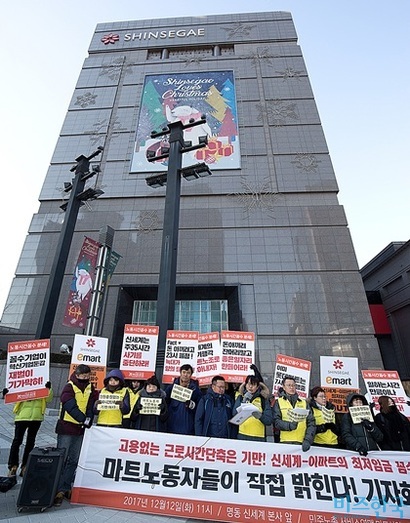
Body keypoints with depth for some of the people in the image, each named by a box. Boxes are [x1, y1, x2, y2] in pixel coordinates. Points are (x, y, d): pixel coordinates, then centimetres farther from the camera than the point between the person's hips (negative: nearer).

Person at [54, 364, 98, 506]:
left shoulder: (90, 388, 4)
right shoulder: (69, 387, -12)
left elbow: (92, 405, -1)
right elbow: (71, 407, -22)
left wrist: (89, 419, -17)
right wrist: (83, 419, -29)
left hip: (81, 429, 5)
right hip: (66, 427, -5)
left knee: (73, 460, 13)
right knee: (61, 459, 0)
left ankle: (66, 488, 24)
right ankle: (58, 490, 11)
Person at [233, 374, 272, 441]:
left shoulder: (263, 399, 3)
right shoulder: (240, 397, 6)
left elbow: (269, 421, -1)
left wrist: (260, 416, -20)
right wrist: (244, 401, -14)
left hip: (259, 437, -1)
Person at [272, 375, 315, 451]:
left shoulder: (304, 403, 14)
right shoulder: (278, 402, 6)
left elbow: (311, 423, 8)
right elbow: (276, 421, -5)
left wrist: (308, 440, -6)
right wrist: (289, 425, -22)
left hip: (301, 443, 2)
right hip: (285, 442, -2)